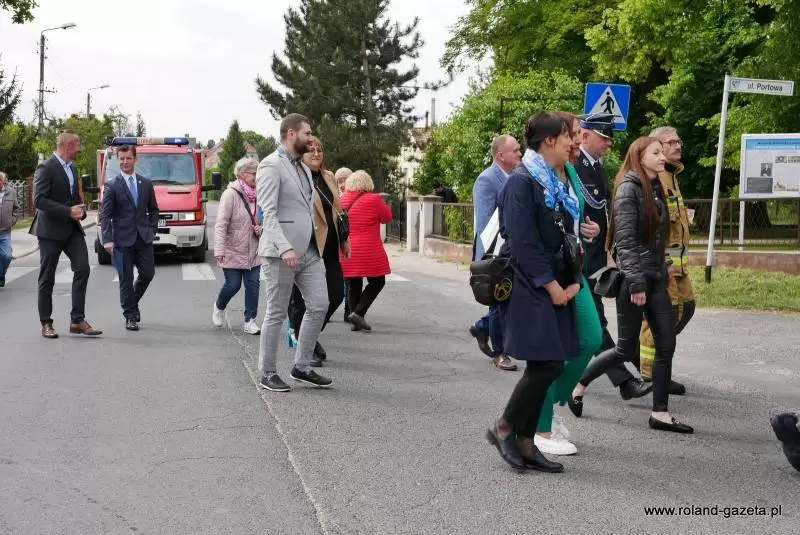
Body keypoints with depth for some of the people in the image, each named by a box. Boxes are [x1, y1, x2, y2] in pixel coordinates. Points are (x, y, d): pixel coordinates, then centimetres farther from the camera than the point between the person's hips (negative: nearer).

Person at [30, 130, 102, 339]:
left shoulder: (72, 168, 14)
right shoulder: (46, 168, -11)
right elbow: (39, 200, -18)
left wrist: (80, 210, 3)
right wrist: (68, 211, -22)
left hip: (72, 229, 7)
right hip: (51, 230, -7)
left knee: (82, 270, -7)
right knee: (47, 279, 3)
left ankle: (77, 321, -2)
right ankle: (46, 324, 14)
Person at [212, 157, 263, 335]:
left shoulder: (257, 195, 6)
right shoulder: (230, 194, -14)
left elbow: (262, 220, 21)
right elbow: (221, 224, -18)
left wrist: (260, 229, -3)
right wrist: (219, 250, -25)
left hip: (253, 251, 6)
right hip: (233, 251, -6)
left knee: (253, 284, 1)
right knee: (233, 285, 1)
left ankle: (250, 321, 9)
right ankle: (219, 307, 32)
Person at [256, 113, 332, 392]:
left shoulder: (303, 168, 18)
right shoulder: (271, 166, -9)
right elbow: (268, 213, -17)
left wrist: (314, 242, 14)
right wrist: (285, 248, -26)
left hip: (309, 250, 8)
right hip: (281, 253, -8)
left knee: (319, 306, 5)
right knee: (276, 314, 0)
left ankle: (302, 367, 16)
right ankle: (268, 374, 12)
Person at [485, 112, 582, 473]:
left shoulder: (556, 185, 15)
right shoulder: (521, 181, -11)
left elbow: (566, 238, 16)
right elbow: (523, 242, -17)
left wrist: (573, 281, 3)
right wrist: (551, 285, -16)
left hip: (556, 288, 9)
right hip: (530, 289, -9)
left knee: (544, 367, 7)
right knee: (548, 364, -11)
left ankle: (525, 443, 16)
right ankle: (504, 428, 7)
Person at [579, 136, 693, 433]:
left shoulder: (655, 188, 14)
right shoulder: (629, 188, -10)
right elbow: (625, 239, -17)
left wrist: (663, 271, 14)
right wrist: (636, 282, -22)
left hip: (655, 278, 8)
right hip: (633, 278, -8)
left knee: (666, 345, 3)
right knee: (626, 349, 0)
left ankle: (660, 413, 9)